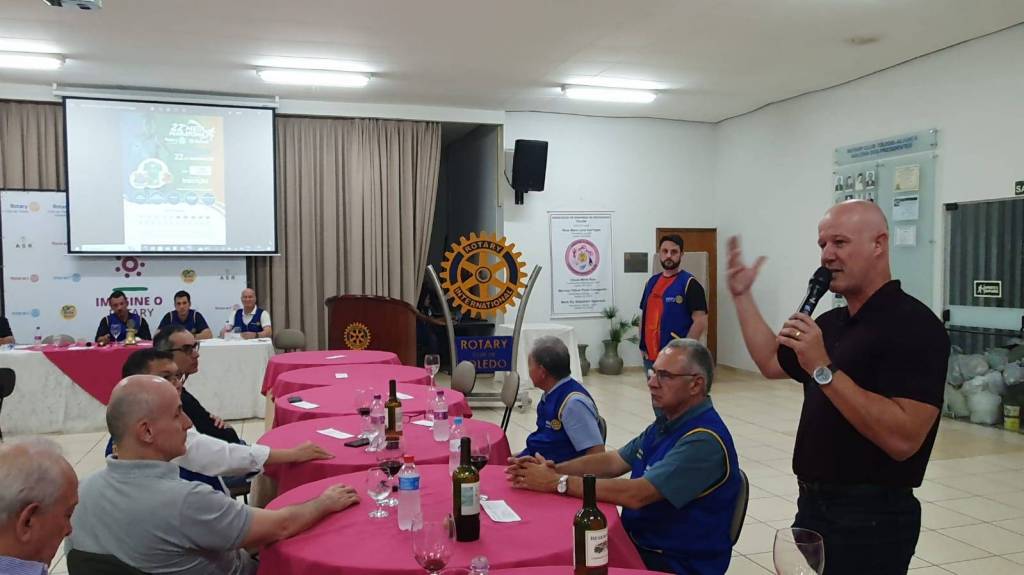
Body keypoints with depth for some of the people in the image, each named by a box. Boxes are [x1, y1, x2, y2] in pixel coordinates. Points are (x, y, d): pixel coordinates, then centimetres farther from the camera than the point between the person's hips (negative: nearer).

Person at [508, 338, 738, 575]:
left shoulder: (704, 440, -24)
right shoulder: (667, 422, 8)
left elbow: (636, 494, -30)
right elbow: (612, 462, 10)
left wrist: (557, 482, -25)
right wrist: (554, 469, -7)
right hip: (638, 543, 8)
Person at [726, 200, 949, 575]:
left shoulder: (913, 326, -18)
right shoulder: (831, 322, 8)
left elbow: (902, 439, -28)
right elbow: (772, 363, 20)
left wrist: (823, 370, -29)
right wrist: (741, 295, 18)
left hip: (871, 518, -8)